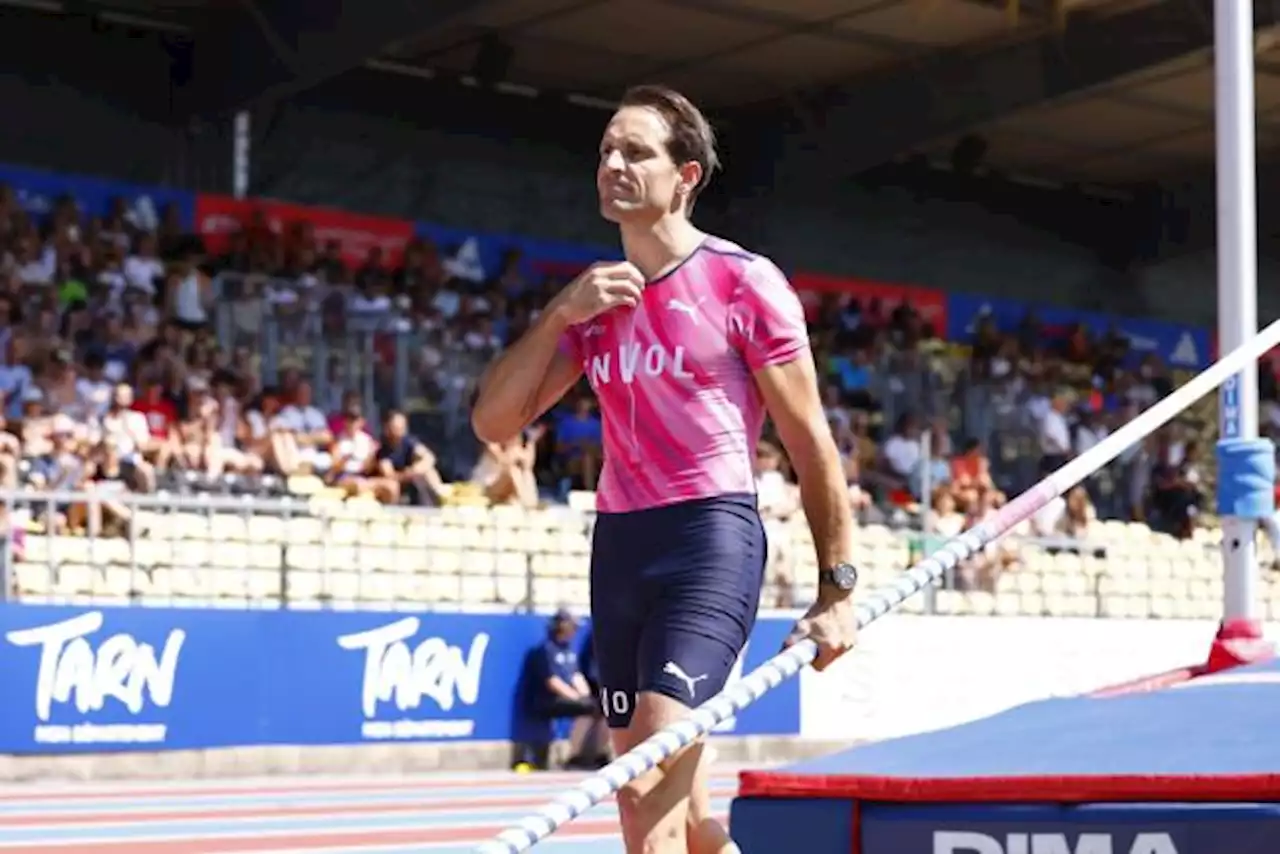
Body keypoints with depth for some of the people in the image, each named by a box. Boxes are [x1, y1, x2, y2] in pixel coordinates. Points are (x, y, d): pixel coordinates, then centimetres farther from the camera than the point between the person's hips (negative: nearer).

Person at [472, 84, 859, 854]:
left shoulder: (743, 283, -3)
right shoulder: (596, 301, 13)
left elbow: (810, 443, -2)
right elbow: (494, 422, 7)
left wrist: (838, 587, -4)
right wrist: (558, 315, -6)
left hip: (712, 537, -7)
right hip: (618, 544, 7)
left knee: (651, 785, -19)